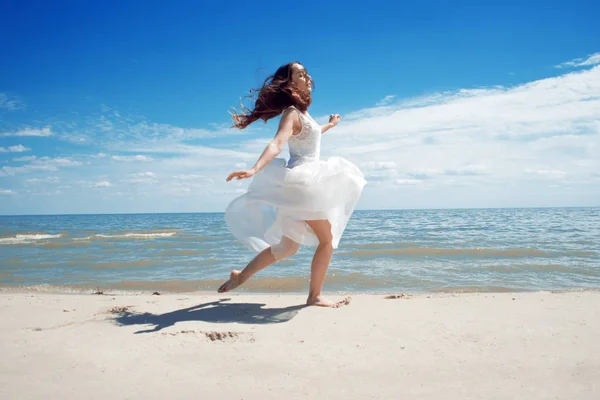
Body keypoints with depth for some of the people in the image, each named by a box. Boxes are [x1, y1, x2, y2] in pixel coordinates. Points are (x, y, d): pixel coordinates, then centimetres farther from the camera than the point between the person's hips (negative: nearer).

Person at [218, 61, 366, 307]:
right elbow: (277, 143, -31)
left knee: (287, 248, 15)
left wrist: (329, 125, 55)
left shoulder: (302, 113, 16)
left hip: (304, 182, 9)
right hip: (301, 182, -9)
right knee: (327, 241, -1)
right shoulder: (292, 112, -13)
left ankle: (241, 276, 23)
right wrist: (255, 169, -47)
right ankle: (314, 297, 7)